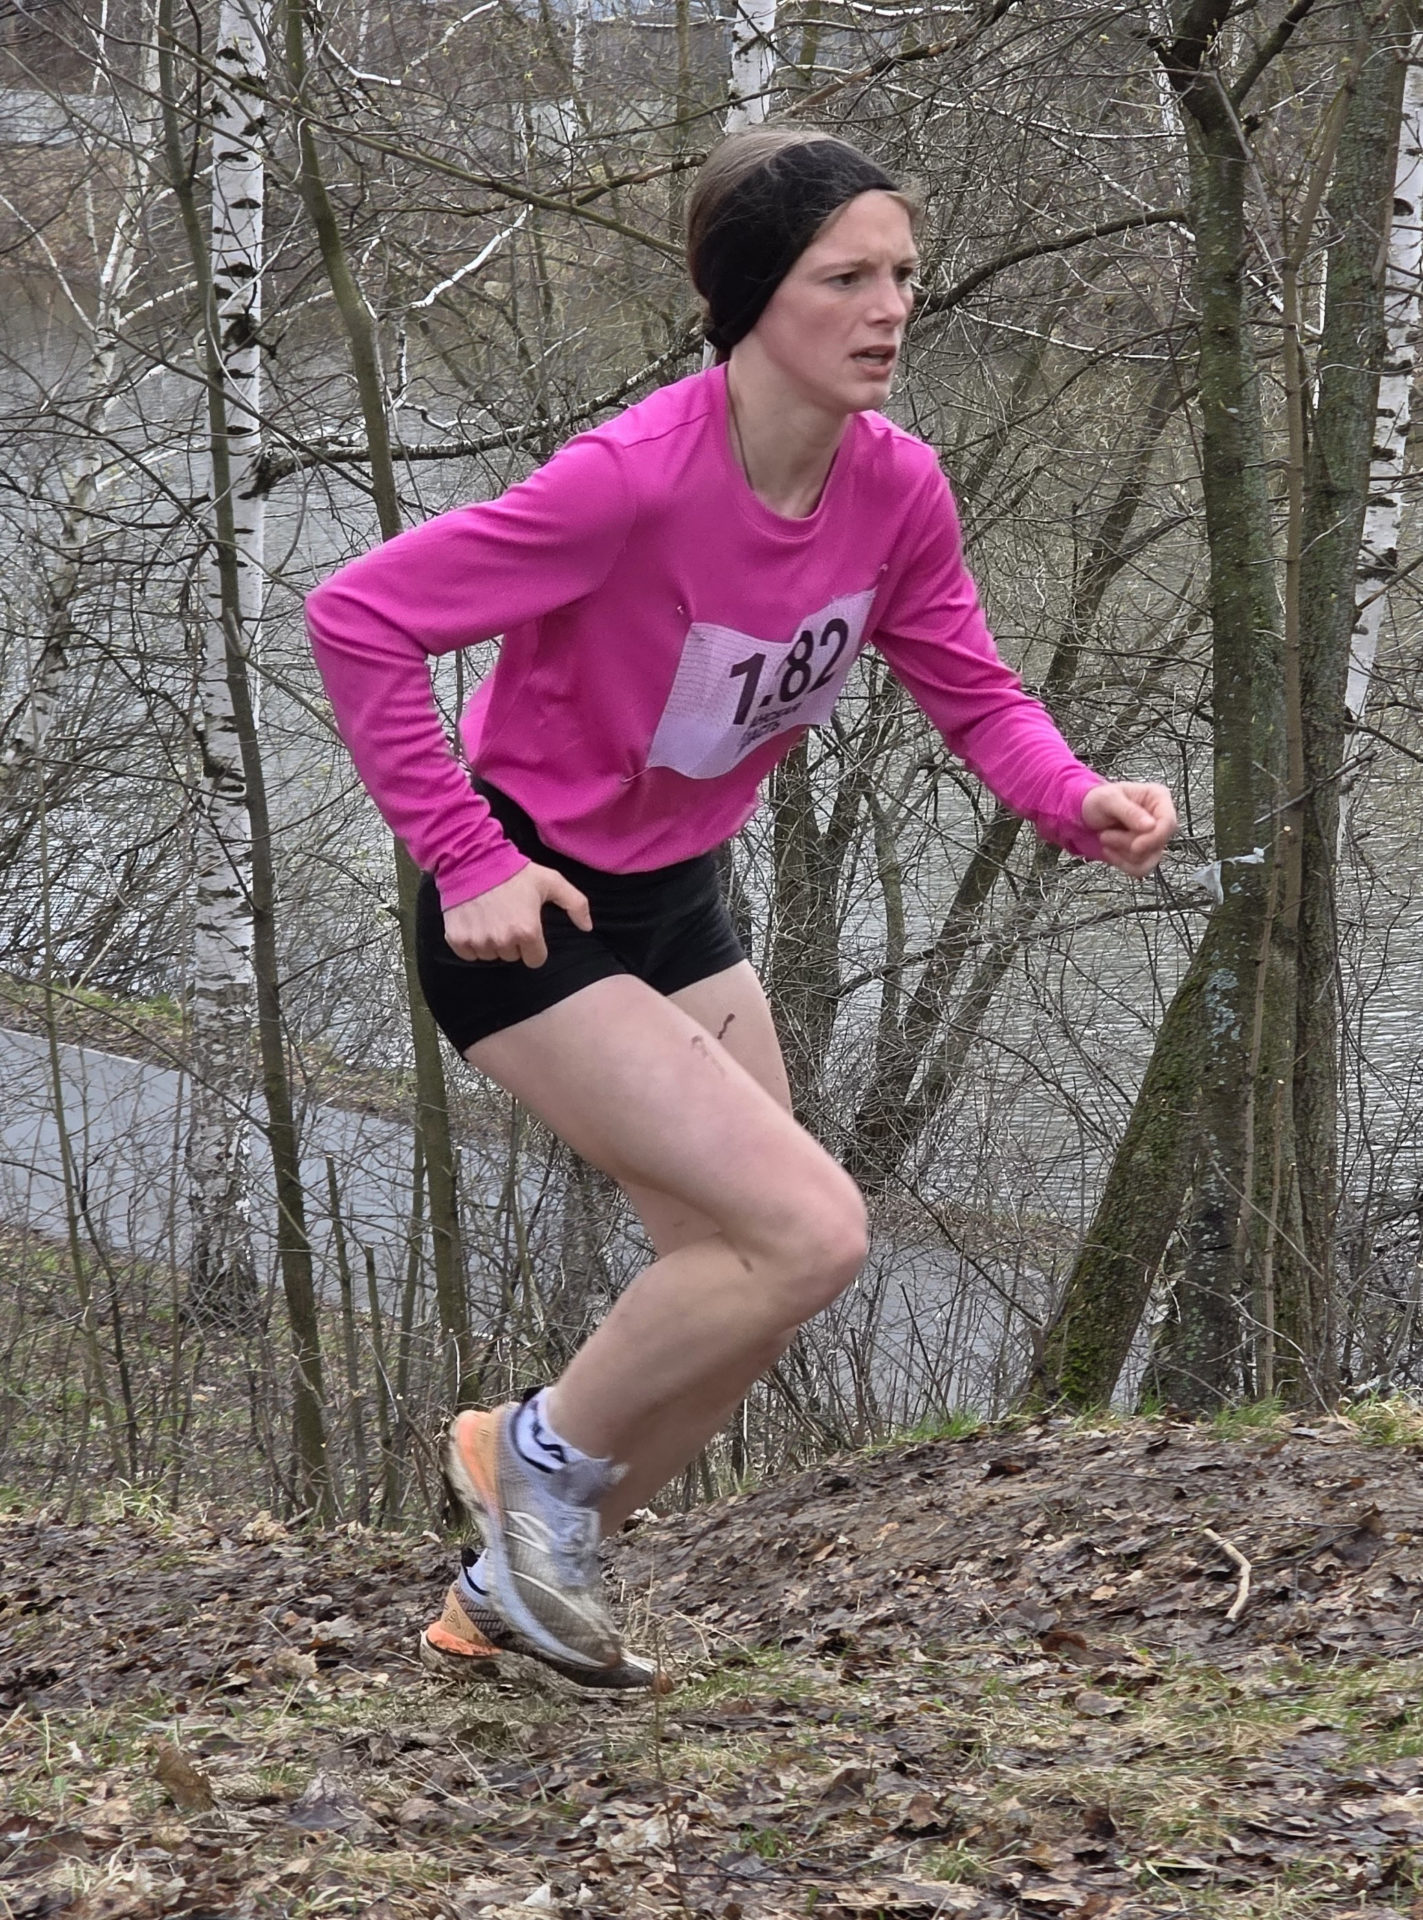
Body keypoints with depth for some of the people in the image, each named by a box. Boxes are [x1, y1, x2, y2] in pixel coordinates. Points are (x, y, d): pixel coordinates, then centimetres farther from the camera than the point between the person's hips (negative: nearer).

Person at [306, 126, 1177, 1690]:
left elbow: (969, 693, 4)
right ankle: (538, 1450, 5)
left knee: (737, 1294, 12)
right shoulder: (635, 478, -29)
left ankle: (513, 1591, 30)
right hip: (531, 917, -8)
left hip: (675, 902, 8)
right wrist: (468, 860, -25)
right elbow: (357, 617, -26)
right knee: (809, 1231, -18)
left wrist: (1079, 803, -17)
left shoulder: (896, 486, -8)